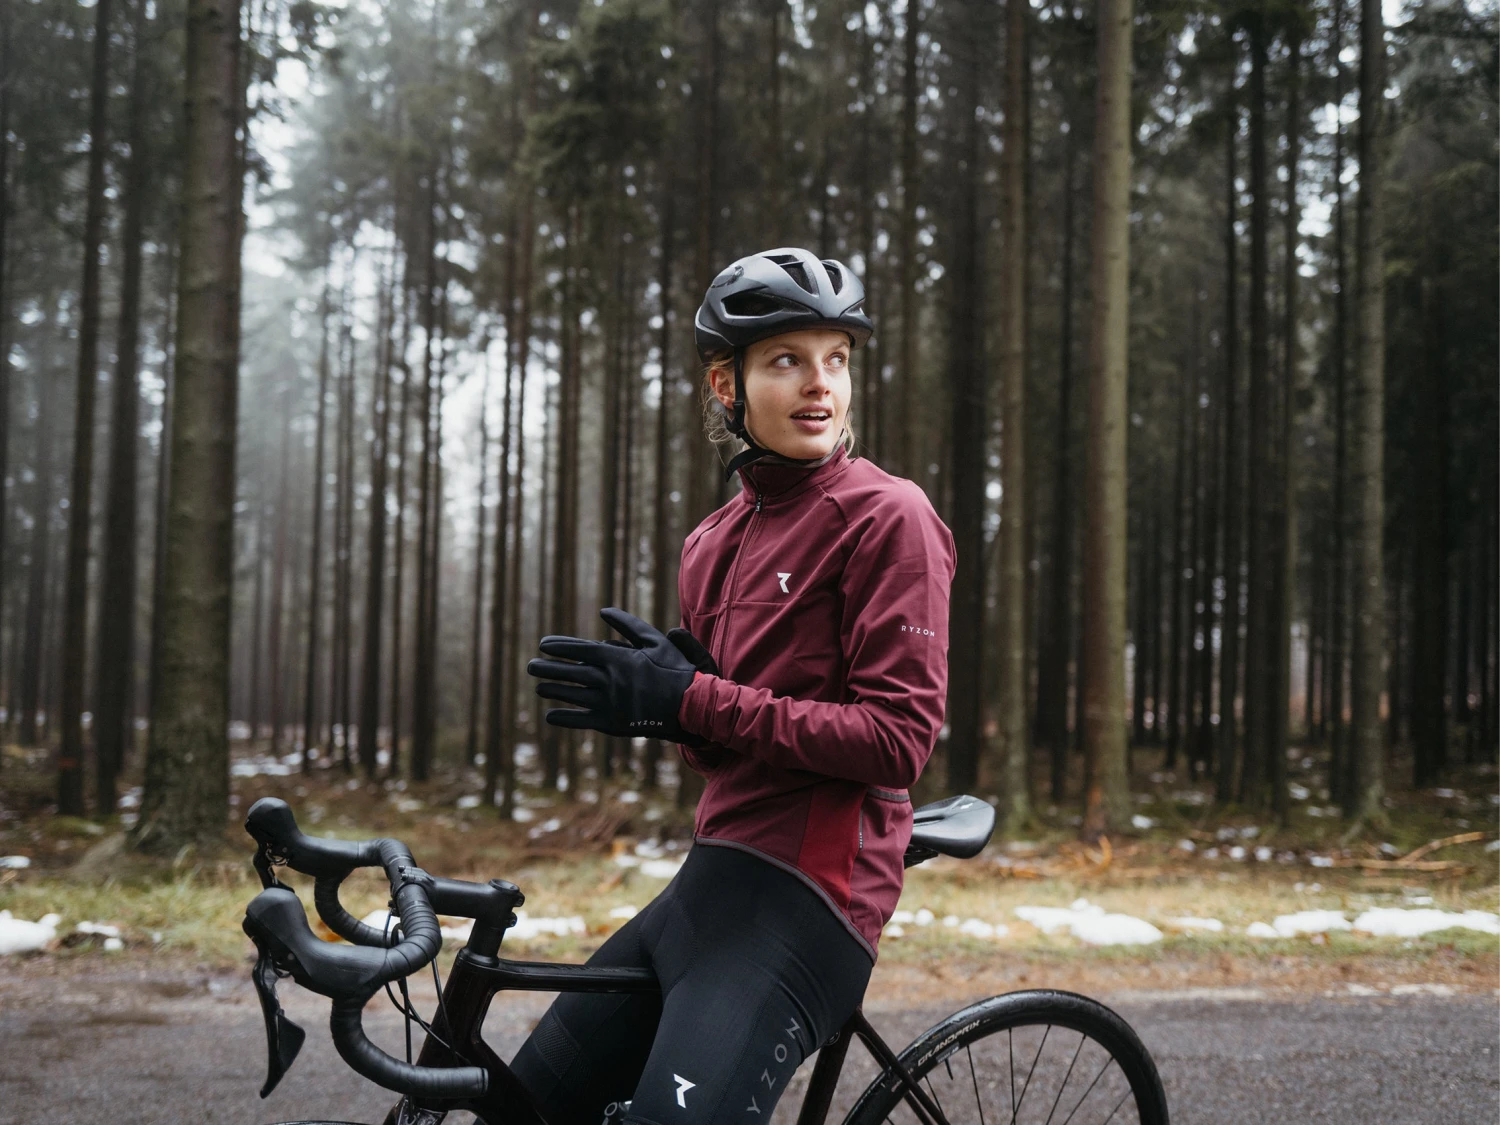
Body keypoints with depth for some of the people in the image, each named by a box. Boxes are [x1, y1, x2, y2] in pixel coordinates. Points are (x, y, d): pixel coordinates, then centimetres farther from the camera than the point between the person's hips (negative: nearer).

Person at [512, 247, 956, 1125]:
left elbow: (897, 741, -16)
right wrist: (654, 694, -5)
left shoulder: (886, 516, -9)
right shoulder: (715, 543, 15)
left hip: (804, 894, -8)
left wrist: (692, 702, -17)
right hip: (715, 878, 8)